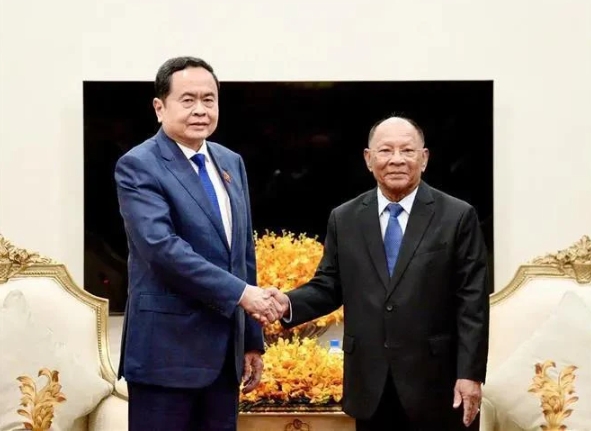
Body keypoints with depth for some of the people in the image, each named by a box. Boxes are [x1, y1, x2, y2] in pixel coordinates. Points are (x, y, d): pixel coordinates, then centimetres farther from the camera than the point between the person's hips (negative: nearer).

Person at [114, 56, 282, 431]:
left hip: (225, 348, 7)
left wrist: (252, 340, 14)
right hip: (168, 348, -6)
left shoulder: (231, 163, 13)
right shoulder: (138, 166, -8)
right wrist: (241, 293, -23)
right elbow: (162, 246, -21)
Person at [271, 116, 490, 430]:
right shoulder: (344, 219, 7)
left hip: (434, 382, -2)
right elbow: (328, 286, 10)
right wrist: (289, 303, -11)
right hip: (370, 382, 3)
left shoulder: (457, 216, -2)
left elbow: (472, 303, -4)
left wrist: (470, 374, -10)